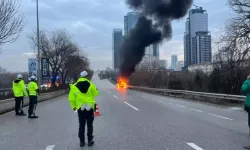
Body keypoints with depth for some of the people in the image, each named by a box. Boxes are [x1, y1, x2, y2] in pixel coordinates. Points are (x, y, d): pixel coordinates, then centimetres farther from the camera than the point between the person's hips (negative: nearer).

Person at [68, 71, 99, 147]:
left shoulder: (74, 86, -2)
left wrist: (74, 106, 10)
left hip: (80, 108, 1)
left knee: (81, 125, 10)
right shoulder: (90, 84, -5)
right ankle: (90, 141, 13)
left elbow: (71, 98, -3)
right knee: (89, 125, 9)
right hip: (90, 108, -1)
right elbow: (96, 93, 4)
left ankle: (82, 141, 13)